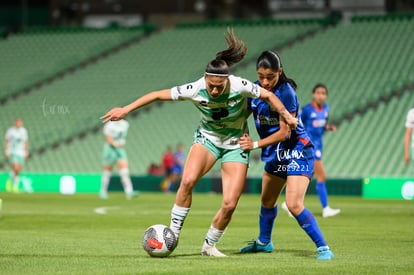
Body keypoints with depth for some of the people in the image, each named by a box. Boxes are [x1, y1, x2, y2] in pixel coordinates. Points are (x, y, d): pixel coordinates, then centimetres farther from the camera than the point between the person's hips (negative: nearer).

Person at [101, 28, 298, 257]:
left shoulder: (240, 86, -26)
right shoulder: (195, 90, -23)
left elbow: (268, 95, -9)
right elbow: (158, 95, -14)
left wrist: (286, 116, -20)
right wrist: (125, 109, -14)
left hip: (235, 144, 0)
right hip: (207, 137, 0)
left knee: (229, 204, -11)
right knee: (187, 180, -29)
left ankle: (209, 245, 14)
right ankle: (173, 234, -15)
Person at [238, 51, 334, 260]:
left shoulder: (286, 93, -23)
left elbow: (284, 132, -23)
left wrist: (255, 144, -23)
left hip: (297, 151, -8)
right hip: (275, 154, 8)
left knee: (294, 204, -21)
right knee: (267, 201, 23)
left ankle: (323, 248, -14)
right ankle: (263, 242, 47)